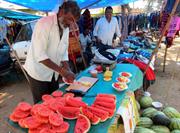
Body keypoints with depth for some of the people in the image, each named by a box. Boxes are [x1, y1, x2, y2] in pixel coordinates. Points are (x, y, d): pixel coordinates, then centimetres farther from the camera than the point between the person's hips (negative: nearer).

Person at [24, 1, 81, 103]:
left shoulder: (66, 28, 2)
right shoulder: (44, 23, -21)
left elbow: (64, 52, 6)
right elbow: (40, 54, -27)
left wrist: (67, 71, -7)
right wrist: (61, 70, -29)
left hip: (53, 73, 7)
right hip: (39, 73, -6)